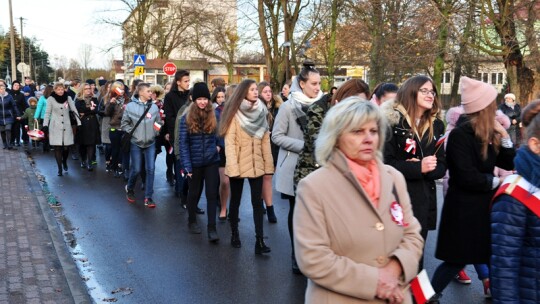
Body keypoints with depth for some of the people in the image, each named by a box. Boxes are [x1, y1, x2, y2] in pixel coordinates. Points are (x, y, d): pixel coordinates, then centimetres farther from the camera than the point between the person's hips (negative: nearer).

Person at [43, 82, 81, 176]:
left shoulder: (68, 98, 4)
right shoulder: (50, 99, -1)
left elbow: (74, 111, 3)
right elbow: (47, 113, 0)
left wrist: (79, 123, -4)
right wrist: (45, 125, -8)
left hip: (66, 127, 2)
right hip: (55, 127, -2)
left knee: (66, 147, 1)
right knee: (57, 148, -4)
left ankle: (64, 162, 31)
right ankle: (60, 168, 5)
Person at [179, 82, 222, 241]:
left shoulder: (215, 115, 0)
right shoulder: (186, 118, -6)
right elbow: (183, 142, -7)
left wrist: (219, 145, -4)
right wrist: (186, 165, -12)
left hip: (212, 162, 1)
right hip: (195, 163, 0)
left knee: (212, 194, -2)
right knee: (194, 193, 16)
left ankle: (212, 228, 2)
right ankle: (192, 220, 36)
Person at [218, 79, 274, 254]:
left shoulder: (260, 112, 8)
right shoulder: (234, 113, -6)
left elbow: (265, 141, 6)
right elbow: (229, 142, -12)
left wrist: (268, 164, 1)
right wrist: (232, 167, -19)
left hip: (256, 164, 3)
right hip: (239, 165, -3)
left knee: (257, 202, -1)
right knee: (235, 201, 11)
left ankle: (259, 241, -1)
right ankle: (234, 234, 26)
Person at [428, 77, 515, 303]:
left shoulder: (488, 134, 7)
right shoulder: (460, 135, -18)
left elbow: (509, 163, 9)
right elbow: (467, 178, -23)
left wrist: (504, 137, -3)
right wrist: (494, 182, -8)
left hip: (484, 205, 8)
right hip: (464, 207, -8)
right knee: (457, 259, 1)